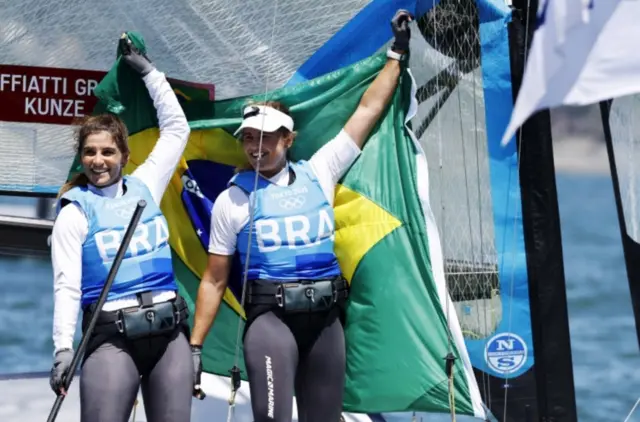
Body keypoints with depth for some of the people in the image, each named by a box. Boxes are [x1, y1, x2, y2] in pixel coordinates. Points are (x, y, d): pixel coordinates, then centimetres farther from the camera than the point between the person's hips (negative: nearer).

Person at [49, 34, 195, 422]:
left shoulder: (145, 188, 13)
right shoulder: (75, 211, 4)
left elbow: (177, 128, 18)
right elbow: (67, 284, -4)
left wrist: (148, 71, 18)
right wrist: (63, 348, -15)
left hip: (169, 329, 4)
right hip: (112, 336, -4)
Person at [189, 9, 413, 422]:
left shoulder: (318, 174, 9)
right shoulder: (232, 200, 5)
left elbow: (369, 110, 12)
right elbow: (214, 281, 8)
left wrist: (397, 52, 14)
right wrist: (195, 346, 2)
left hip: (325, 317, 3)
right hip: (271, 316, -3)